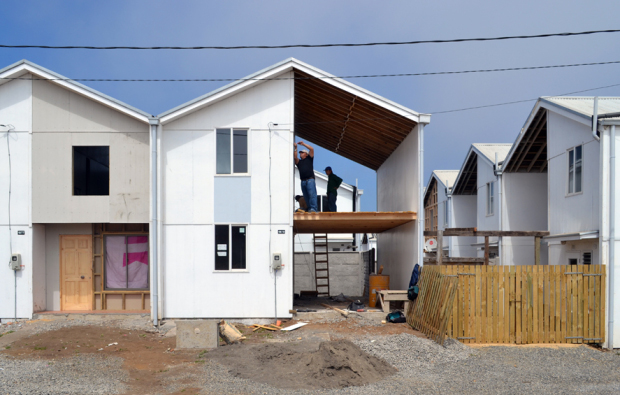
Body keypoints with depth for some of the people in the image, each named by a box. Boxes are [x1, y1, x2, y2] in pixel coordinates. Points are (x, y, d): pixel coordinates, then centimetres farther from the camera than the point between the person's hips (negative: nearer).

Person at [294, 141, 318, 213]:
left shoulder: (309, 159, 15)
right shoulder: (299, 161, 23)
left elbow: (312, 149, 6)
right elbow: (295, 157, 6)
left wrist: (303, 144, 8)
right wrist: (295, 148, 3)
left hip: (310, 179, -4)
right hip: (303, 181, 5)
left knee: (312, 194, -14)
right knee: (306, 196, -1)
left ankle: (313, 208, -21)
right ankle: (309, 209, -1)